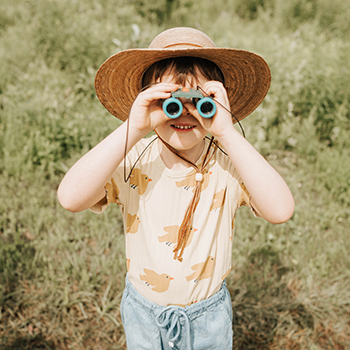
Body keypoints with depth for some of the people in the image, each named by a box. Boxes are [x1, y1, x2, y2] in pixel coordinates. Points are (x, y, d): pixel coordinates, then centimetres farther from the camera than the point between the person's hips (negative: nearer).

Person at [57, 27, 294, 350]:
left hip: (209, 315, 0)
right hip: (143, 312, 0)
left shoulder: (230, 162, -19)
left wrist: (227, 134, -39)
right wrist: (132, 130, -38)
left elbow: (281, 210, -36)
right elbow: (71, 198, -34)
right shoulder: (132, 161, -18)